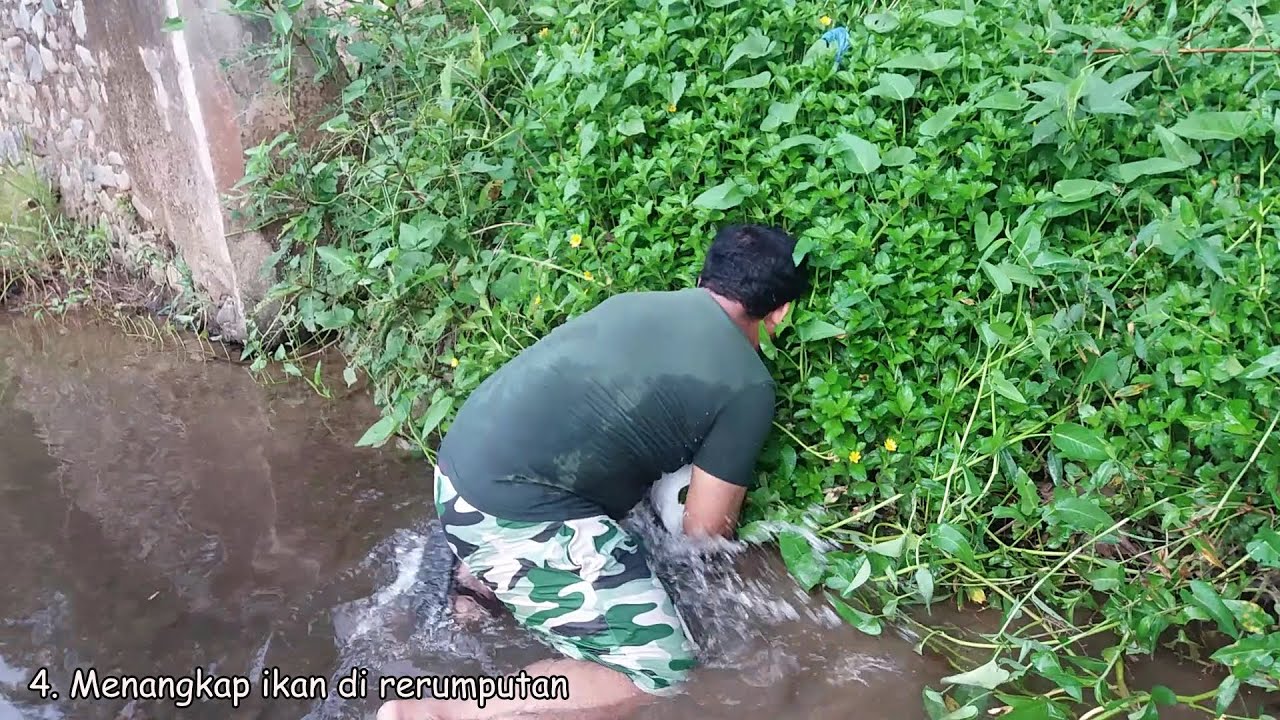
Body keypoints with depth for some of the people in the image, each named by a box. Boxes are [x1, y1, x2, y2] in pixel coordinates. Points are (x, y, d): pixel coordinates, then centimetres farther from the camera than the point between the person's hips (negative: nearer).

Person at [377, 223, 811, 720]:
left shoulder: (634, 302, 15)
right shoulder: (748, 386, -4)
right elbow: (706, 529, 2)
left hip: (462, 462, 9)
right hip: (508, 516, -9)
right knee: (660, 672, -4)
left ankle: (478, 578, 20)